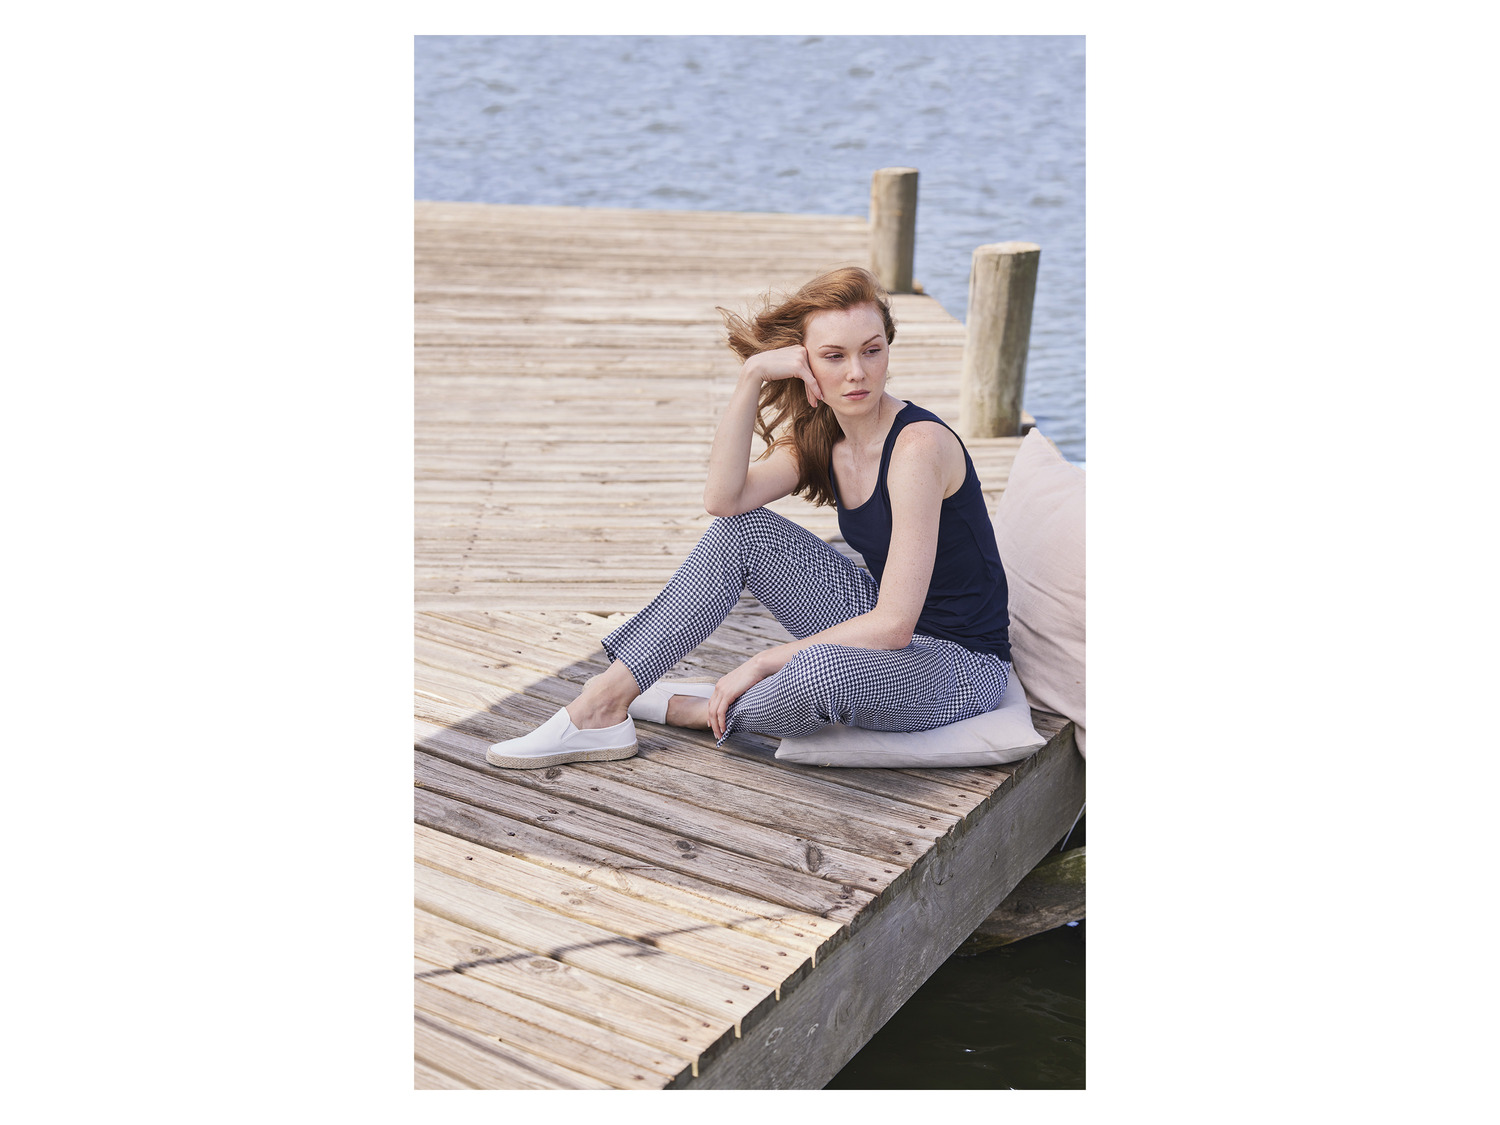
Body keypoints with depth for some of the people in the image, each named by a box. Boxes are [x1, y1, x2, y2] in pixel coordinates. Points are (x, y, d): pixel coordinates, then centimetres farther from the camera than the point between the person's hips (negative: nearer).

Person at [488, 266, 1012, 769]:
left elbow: (893, 624, -26)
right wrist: (752, 375, -21)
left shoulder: (918, 443, -24)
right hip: (882, 633, 7)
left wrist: (763, 663, -19)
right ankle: (604, 704, -4)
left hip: (961, 666, -7)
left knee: (822, 670, -39)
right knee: (743, 529, -5)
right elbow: (723, 497, -15)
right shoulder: (821, 439, 1)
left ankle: (703, 711, -5)